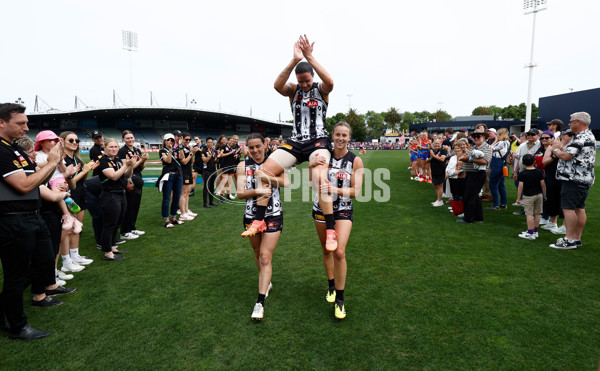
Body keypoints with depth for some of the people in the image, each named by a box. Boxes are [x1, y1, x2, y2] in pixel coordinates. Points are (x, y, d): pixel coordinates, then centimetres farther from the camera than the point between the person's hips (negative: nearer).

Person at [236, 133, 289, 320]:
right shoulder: (243, 166, 1)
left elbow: (286, 182, -18)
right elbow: (240, 193, -9)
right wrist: (257, 191, -25)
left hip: (273, 215, -3)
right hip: (251, 215, 3)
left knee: (265, 257, -7)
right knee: (258, 254, 18)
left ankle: (260, 302, -2)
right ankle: (266, 282, 44)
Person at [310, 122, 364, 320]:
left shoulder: (355, 161, -8)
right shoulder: (323, 155, -4)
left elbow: (356, 191, -10)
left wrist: (336, 190, -28)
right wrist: (312, 165, -30)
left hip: (343, 210, -2)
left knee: (339, 252, -13)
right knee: (326, 250, 14)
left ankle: (339, 300, 3)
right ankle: (331, 286, 37)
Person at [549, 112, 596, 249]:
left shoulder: (581, 138, -15)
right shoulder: (588, 136, 20)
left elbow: (566, 156, -21)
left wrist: (555, 149, -4)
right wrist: (562, 146, 16)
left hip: (574, 178, -11)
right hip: (584, 180, 11)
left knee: (568, 208, -9)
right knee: (579, 208, 11)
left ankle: (569, 240, -7)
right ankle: (577, 238, 17)